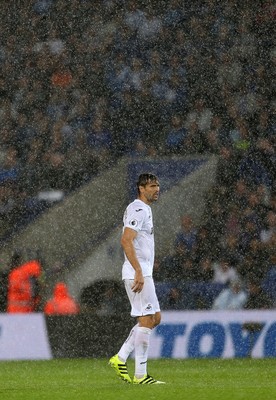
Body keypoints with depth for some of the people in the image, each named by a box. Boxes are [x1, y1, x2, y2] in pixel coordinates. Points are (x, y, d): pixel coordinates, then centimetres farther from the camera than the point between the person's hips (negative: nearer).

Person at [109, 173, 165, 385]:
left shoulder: (145, 209, 19)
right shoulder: (138, 209, -13)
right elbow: (126, 240, -23)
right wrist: (139, 272, -26)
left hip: (143, 273, 10)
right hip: (138, 273, -10)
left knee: (155, 317, 13)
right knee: (146, 319, -9)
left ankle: (120, 358, 12)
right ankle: (140, 375, -7)